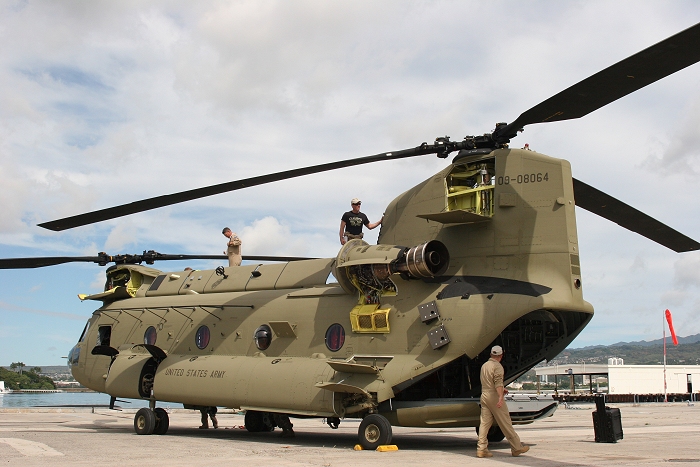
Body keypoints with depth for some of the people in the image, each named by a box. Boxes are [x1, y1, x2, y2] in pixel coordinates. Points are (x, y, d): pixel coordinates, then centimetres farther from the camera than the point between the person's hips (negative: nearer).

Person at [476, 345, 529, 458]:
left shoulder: (484, 365, 17)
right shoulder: (497, 366, -9)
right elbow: (498, 382, -24)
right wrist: (500, 397, -34)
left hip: (484, 395, 7)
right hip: (494, 396, -7)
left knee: (484, 422, 4)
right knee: (505, 423, 0)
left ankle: (481, 449, -2)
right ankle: (516, 447, 8)